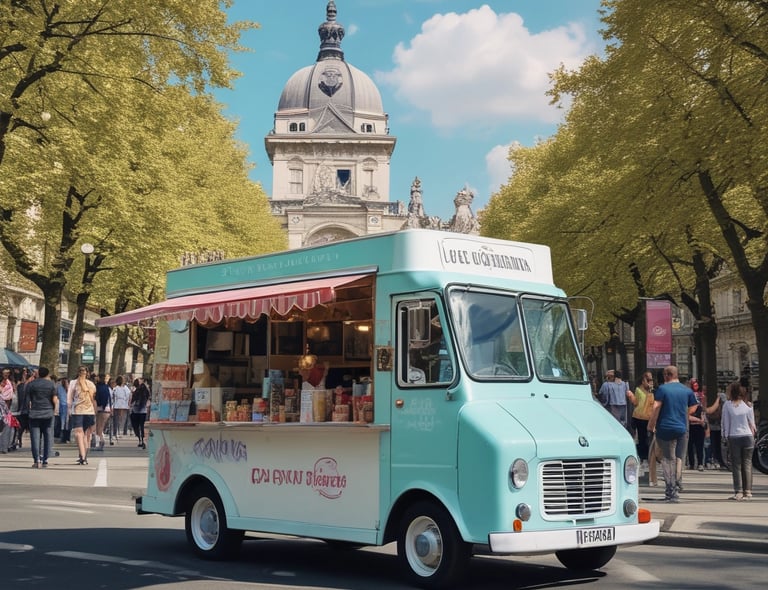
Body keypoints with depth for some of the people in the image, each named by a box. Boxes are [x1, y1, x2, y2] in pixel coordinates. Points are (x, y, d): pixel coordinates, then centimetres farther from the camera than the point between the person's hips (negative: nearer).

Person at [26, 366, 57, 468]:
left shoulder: (30, 384, 3)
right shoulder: (51, 384, 2)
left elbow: (28, 400, 2)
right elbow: (54, 400, -2)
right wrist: (53, 410, 13)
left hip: (34, 414, 0)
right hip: (48, 413, 0)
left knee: (35, 437, 2)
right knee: (48, 437, 7)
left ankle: (36, 460, -3)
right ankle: (45, 460, 6)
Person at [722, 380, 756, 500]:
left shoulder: (727, 405, -3)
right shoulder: (748, 405, 3)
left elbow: (725, 423, -2)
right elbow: (752, 423, 6)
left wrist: (725, 436, 6)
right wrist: (752, 435, 16)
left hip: (733, 437, -2)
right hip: (747, 436, 2)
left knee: (736, 465, 3)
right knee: (747, 464, 6)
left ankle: (738, 492, -1)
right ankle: (747, 491, 4)